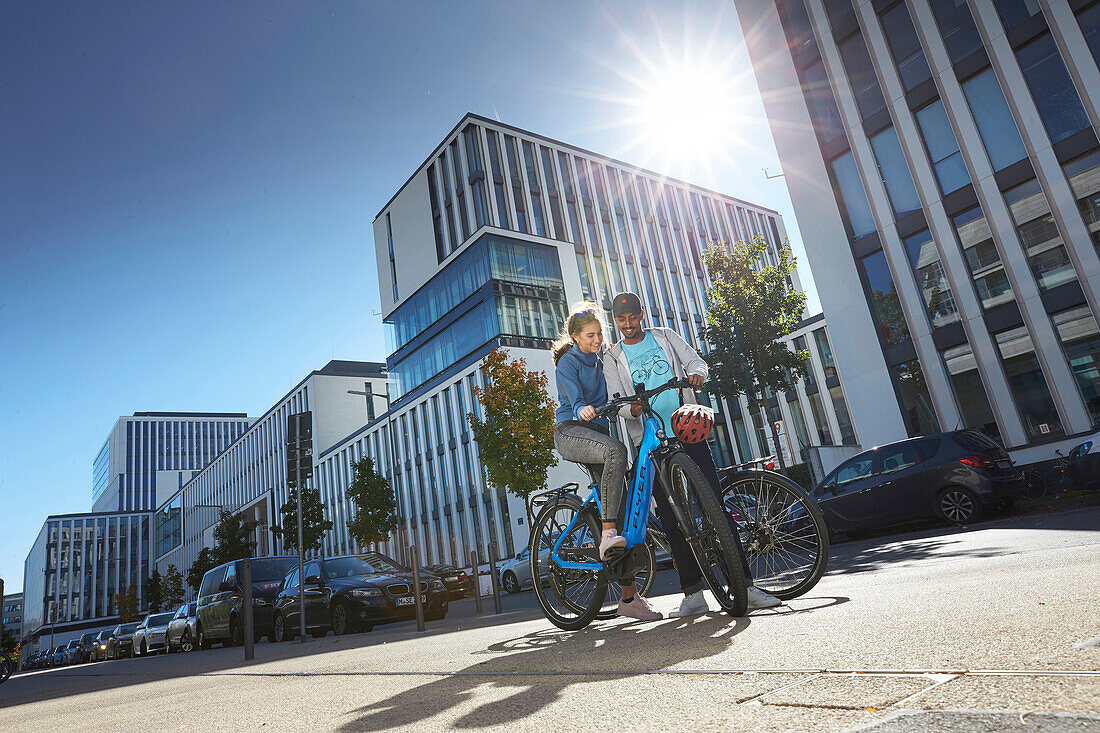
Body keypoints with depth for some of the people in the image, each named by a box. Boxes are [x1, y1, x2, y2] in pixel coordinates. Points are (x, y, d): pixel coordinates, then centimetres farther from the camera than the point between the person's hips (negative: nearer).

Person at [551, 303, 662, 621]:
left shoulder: (603, 358, 17)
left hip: (599, 431, 6)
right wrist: (583, 410, -39)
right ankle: (607, 534, -34)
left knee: (621, 505, -5)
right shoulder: (567, 362, -2)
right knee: (616, 451, -38)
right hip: (571, 431, -5)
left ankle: (630, 598, -1)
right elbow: (575, 400, -16)